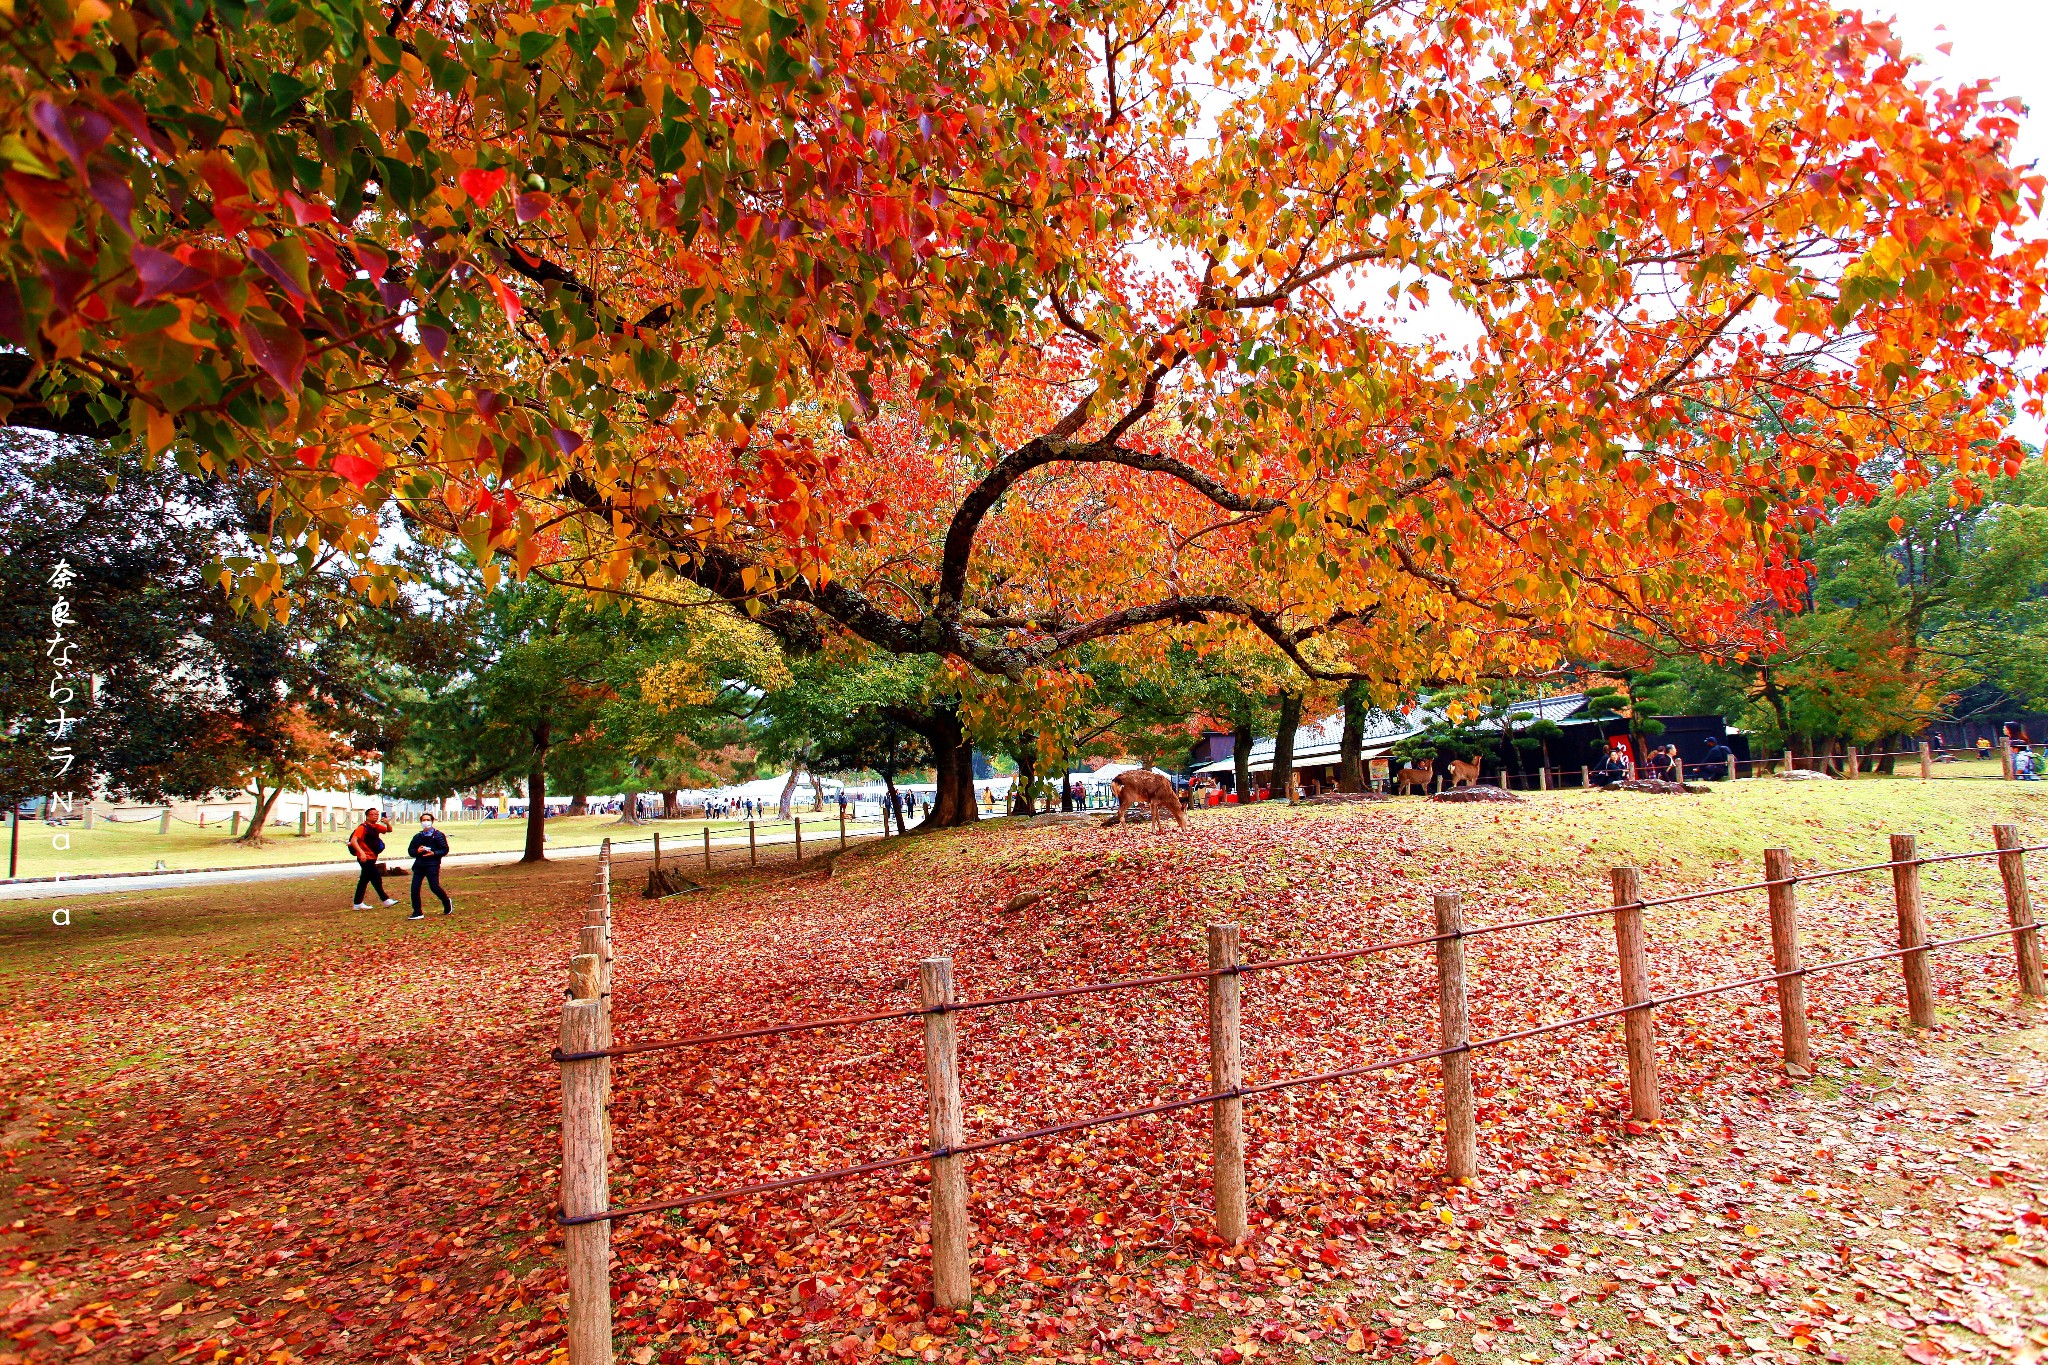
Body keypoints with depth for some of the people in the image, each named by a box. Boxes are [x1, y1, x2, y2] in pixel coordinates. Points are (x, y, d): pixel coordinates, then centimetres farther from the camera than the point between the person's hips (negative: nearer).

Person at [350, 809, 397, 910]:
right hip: (366, 858, -9)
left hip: (371, 858, 9)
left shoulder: (376, 827, 11)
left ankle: (358, 903, 17)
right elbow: (353, 840, -24)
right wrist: (361, 852, -36)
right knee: (376, 878, -6)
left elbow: (389, 830, 16)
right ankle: (386, 900, 0)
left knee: (364, 880, 12)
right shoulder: (362, 827, -13)